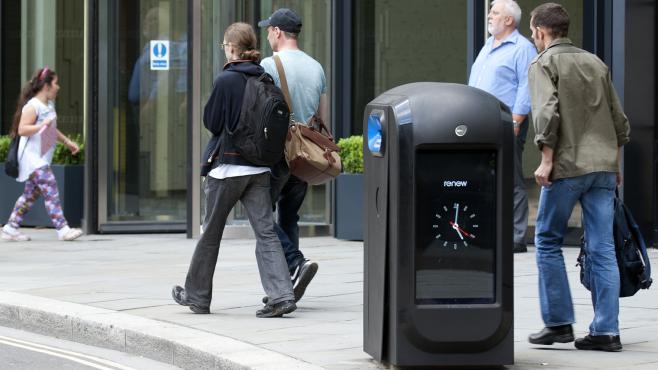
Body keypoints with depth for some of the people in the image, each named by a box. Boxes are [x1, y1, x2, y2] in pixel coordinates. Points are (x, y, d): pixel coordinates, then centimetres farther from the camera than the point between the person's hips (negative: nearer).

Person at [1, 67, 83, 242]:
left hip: (42, 159, 10)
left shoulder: (49, 105, 16)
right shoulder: (33, 106, -15)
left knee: (31, 193, 11)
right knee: (51, 190, -14)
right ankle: (62, 229, -17)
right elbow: (22, 129, -21)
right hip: (32, 157, -10)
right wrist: (42, 125, -28)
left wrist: (67, 142, 24)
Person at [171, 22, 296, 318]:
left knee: (211, 233, 10)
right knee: (265, 231, 0)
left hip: (228, 164, -5)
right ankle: (281, 296, -13)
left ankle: (197, 296, 23)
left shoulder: (226, 80, -12)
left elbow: (211, 122, -7)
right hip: (260, 167, 5)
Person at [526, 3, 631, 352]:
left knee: (548, 242, 8)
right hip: (604, 166, 5)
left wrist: (546, 160, -11)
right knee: (602, 248, 3)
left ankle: (558, 323, 7)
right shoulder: (596, 63, 18)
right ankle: (606, 330, 0)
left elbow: (547, 113, -15)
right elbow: (619, 119, 18)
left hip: (567, 166, -5)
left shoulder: (544, 64, 0)